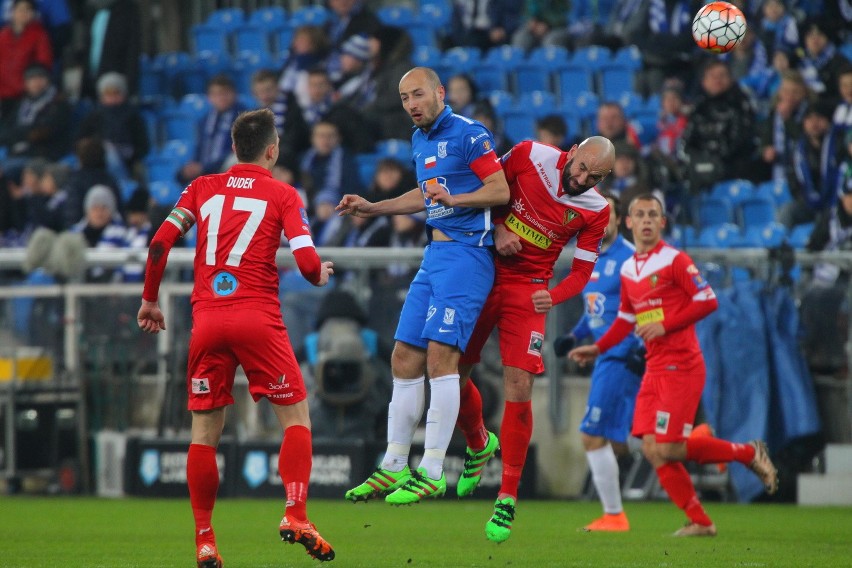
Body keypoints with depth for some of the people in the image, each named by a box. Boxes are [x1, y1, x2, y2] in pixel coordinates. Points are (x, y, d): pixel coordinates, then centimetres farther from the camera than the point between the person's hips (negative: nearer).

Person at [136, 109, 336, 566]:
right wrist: (321, 275, 19)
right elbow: (307, 262, -5)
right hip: (258, 318, -3)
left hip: (206, 321, 3)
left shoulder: (202, 189, 12)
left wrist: (149, 300, 16)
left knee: (204, 433, 8)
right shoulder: (283, 196, 4)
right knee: (296, 417, 7)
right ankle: (295, 516, -10)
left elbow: (161, 242, 4)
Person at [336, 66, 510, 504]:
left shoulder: (468, 135, -9)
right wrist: (371, 208, 26)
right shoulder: (419, 141, 18)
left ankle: (432, 473, -15)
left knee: (440, 354, -16)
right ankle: (393, 468, 14)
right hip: (434, 254, 9)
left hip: (466, 251, -9)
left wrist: (455, 199, -25)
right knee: (404, 359, 7)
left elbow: (501, 190, -12)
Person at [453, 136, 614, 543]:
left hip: (527, 291, -1)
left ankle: (507, 499, -6)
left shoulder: (595, 212, -6)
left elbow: (581, 272, -3)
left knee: (519, 387, -13)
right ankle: (478, 445, 34)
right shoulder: (529, 156, -9)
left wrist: (553, 296, -22)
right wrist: (497, 229, -11)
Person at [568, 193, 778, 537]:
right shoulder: (628, 270, 14)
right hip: (654, 368, 7)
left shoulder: (674, 260, -8)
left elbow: (708, 301, -13)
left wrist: (665, 325, -18)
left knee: (665, 449, -14)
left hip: (681, 366, -7)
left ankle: (749, 453, 4)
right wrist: (598, 349, 21)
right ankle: (699, 522, 3)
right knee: (651, 450, -3)